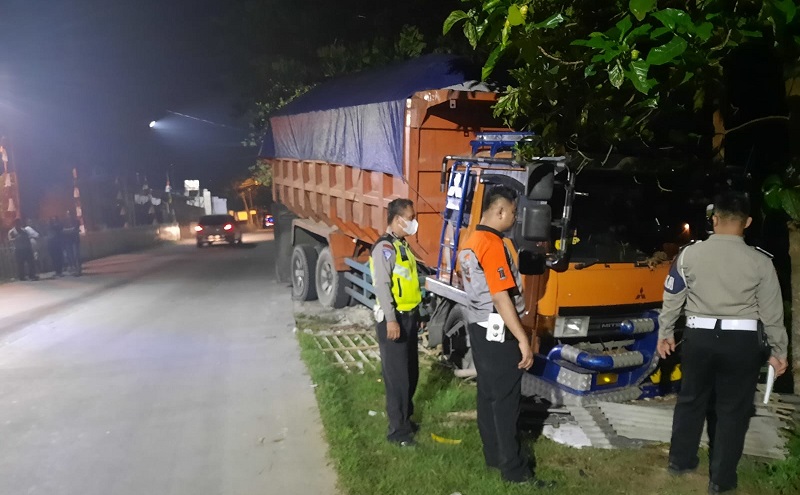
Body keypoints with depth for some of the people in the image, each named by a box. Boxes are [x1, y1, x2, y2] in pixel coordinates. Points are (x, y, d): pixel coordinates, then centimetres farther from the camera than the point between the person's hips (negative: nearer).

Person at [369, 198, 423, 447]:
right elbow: (382, 286, -22)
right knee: (397, 375, -3)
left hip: (409, 317, 10)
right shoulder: (385, 247, -16)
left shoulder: (402, 245, 14)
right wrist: (390, 320, -26)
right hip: (394, 319, -9)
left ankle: (405, 419, 31)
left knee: (410, 373, 17)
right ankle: (397, 429, 7)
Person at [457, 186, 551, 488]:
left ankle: (493, 455, 26)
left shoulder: (470, 242, 11)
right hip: (497, 333, -10)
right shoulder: (493, 245, -20)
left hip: (478, 327, 10)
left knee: (487, 394, 15)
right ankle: (514, 469, 6)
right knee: (506, 401, -2)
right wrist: (523, 340, -21)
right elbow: (501, 298, -24)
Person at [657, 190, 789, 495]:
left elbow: (672, 299, 3)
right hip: (742, 341, -1)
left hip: (699, 337, 2)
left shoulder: (689, 254, -5)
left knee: (691, 400, 18)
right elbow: (772, 312, -1)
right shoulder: (760, 262, -7)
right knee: (732, 409, 10)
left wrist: (665, 333, 16)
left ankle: (680, 461, 32)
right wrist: (778, 351, 11)